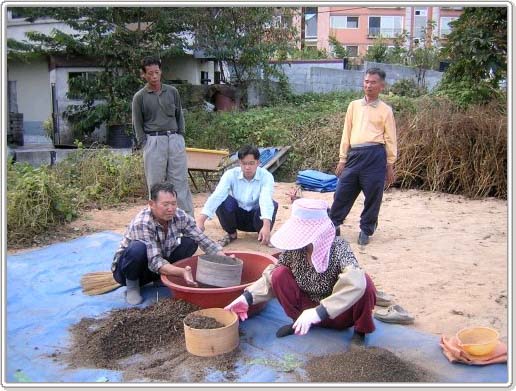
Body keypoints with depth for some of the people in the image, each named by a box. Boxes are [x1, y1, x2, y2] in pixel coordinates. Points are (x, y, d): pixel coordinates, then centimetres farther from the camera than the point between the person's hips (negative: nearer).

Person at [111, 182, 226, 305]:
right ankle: (132, 285, -9)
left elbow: (204, 240, -13)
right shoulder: (142, 223, -31)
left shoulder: (180, 216, -15)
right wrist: (182, 272, -53)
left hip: (160, 266, 5)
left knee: (190, 242, -14)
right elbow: (155, 262, -37)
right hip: (126, 269, -5)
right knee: (138, 248, -37)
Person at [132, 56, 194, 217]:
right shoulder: (140, 97, 3)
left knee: (180, 180, 2)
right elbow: (137, 124, 5)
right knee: (156, 183, 2)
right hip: (153, 142, -2)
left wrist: (180, 136, 6)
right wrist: (145, 145, -4)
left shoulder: (172, 92, 10)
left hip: (175, 139, 2)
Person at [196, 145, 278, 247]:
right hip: (237, 216, 1)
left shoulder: (266, 176, -21)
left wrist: (266, 226, -57)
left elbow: (266, 200, -39)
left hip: (256, 218, -1)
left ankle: (264, 235, -3)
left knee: (272, 204, -32)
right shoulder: (231, 174, -18)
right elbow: (216, 196, -31)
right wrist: (200, 220, -47)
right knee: (222, 201, -29)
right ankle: (231, 233, -2)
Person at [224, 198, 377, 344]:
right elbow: (272, 276, -4)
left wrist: (318, 312, -49)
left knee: (365, 283, -33)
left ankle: (360, 331, -3)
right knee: (279, 274, -19)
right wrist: (247, 297, -18)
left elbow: (355, 282, -45)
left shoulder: (338, 247, -28)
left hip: (340, 313, -3)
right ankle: (299, 320, 5)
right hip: (310, 312, 3)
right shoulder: (294, 248, -15)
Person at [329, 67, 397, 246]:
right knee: (342, 193, 4)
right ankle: (333, 226, 20)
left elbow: (390, 139, 6)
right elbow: (346, 133, 13)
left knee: (373, 197, 5)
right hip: (355, 154, 3)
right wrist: (342, 159, 10)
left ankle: (365, 231, 22)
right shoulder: (354, 105, 13)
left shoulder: (385, 110, 5)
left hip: (375, 156, -2)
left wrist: (390, 165, 3)